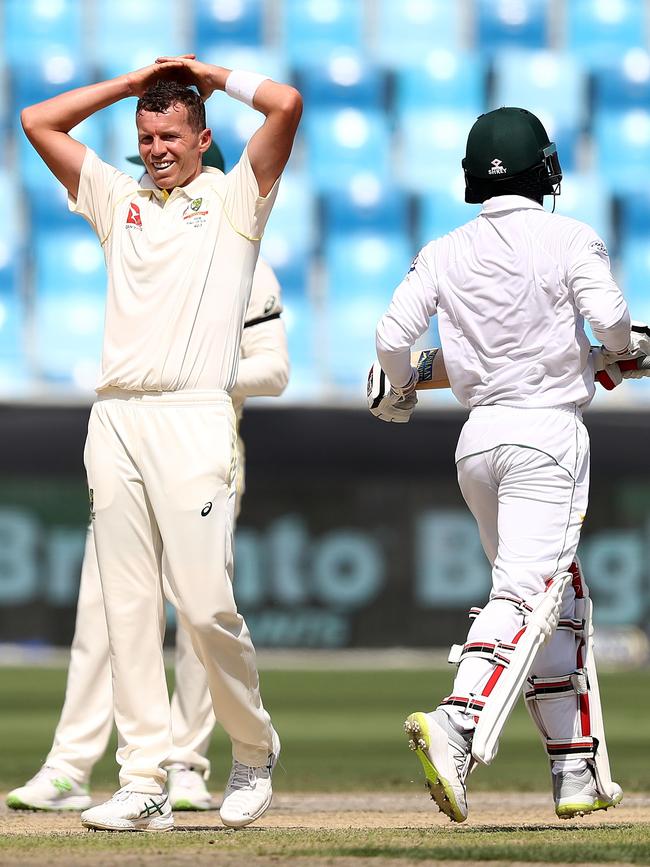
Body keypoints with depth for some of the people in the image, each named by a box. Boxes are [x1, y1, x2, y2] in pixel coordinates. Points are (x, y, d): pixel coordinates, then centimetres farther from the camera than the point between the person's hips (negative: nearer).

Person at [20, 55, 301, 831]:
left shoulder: (235, 199, 10)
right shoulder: (119, 199, 22)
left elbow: (287, 105, -3)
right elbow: (38, 121, 21)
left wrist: (214, 76, 12)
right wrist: (131, 83, 20)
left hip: (193, 418, -4)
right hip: (114, 419, 4)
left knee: (205, 605, -11)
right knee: (128, 608, -1)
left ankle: (254, 751, 11)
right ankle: (144, 784, -2)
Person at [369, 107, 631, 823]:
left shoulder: (444, 252, 7)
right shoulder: (568, 238, -3)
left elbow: (392, 335, -1)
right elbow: (611, 317, -16)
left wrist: (401, 391, 19)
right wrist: (618, 352, 7)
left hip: (477, 438, 5)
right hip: (548, 429, -5)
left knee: (560, 599, 16)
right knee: (525, 596, -13)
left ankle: (578, 770, 15)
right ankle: (457, 727, -36)